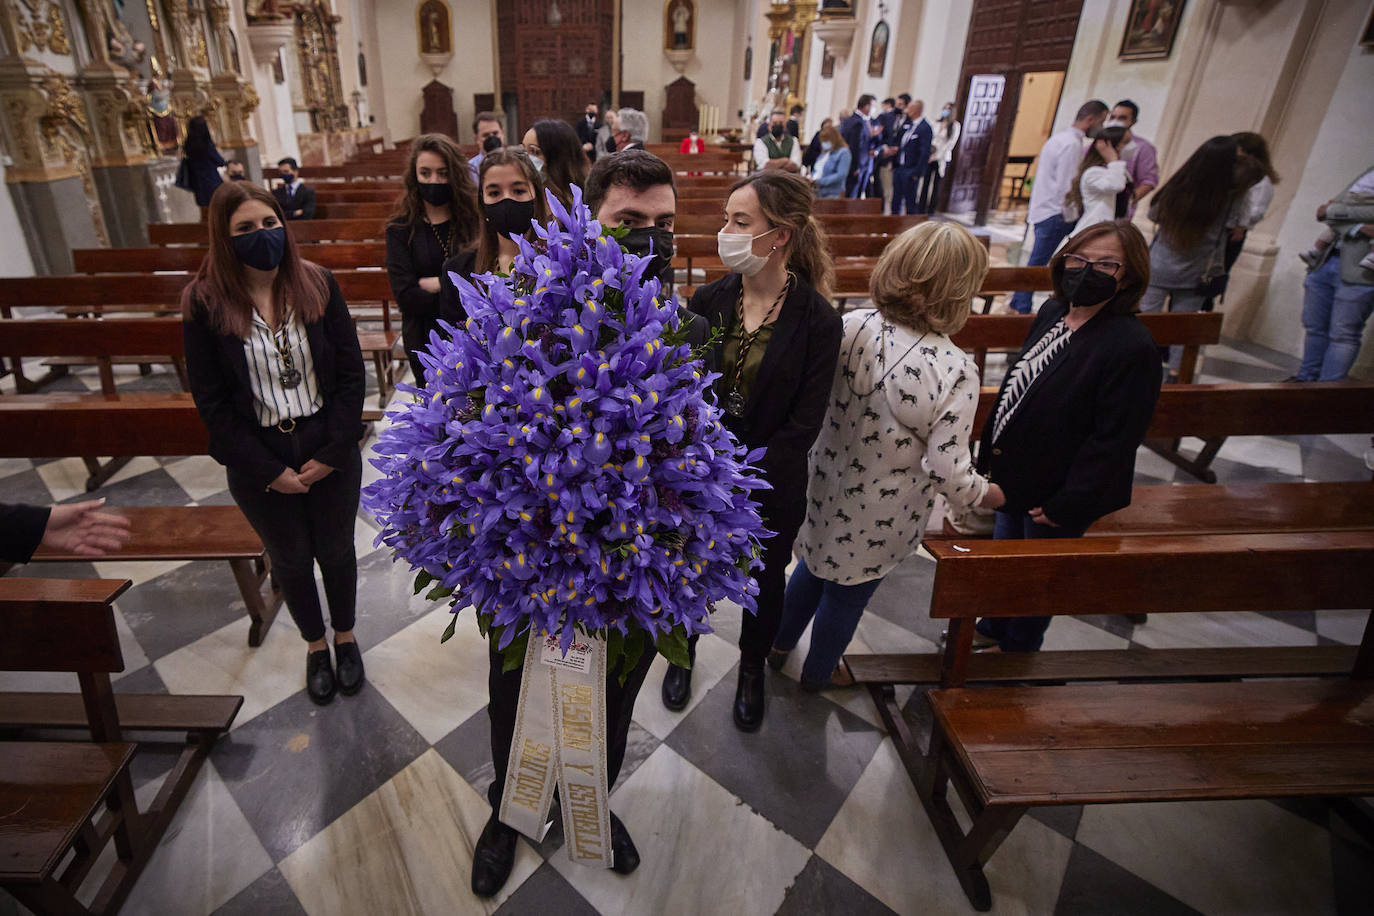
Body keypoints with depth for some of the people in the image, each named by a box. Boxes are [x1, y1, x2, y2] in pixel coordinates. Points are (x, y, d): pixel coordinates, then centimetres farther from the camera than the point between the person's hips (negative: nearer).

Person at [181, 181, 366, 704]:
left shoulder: (317, 284, -7)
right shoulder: (204, 303, -10)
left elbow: (351, 371, -6)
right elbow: (211, 401, -7)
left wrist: (332, 452, -11)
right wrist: (269, 470, -11)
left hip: (331, 451, 0)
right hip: (258, 459, 0)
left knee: (336, 550, 16)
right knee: (290, 560, 18)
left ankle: (345, 637, 41)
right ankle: (315, 646, 41)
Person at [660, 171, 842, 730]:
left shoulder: (817, 321, -15)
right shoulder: (708, 300, -6)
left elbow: (803, 425, -15)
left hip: (770, 488, -2)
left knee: (764, 581, 19)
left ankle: (752, 668, 48)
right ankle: (684, 652, 50)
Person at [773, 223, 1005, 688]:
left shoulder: (851, 328, -17)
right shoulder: (956, 371, -26)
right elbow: (947, 468, -23)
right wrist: (984, 494, -3)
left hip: (826, 491, 4)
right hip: (882, 518, -3)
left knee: (813, 568, 30)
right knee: (848, 594, 22)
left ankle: (780, 645, 54)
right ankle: (817, 672, 49)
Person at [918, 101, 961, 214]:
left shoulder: (955, 125, -4)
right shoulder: (937, 123, 9)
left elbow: (951, 143, -8)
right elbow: (931, 138, 13)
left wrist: (937, 156, -12)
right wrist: (930, 147, -8)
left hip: (942, 159, -4)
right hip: (930, 157, 4)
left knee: (936, 185, 1)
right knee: (925, 182, 1)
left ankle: (931, 210, 7)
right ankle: (921, 209, 6)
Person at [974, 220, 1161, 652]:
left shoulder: (1133, 347, -25)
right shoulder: (1052, 312, -1)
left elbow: (1113, 442, -24)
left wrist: (1067, 505, -20)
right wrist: (992, 452, 10)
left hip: (1055, 495, -7)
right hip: (1013, 477, 7)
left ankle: (1017, 649, 43)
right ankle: (992, 629, 51)